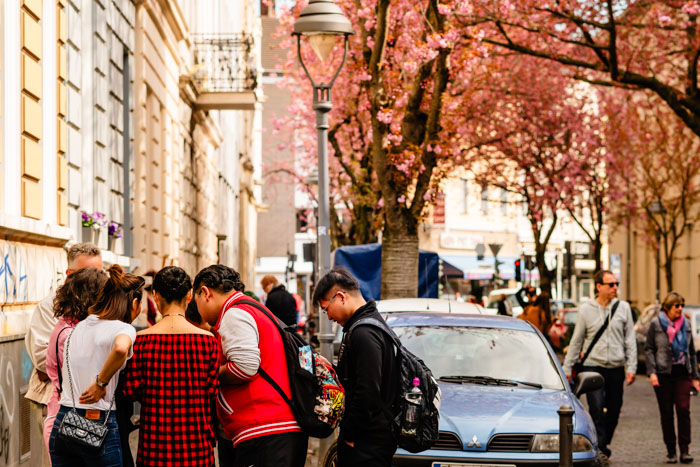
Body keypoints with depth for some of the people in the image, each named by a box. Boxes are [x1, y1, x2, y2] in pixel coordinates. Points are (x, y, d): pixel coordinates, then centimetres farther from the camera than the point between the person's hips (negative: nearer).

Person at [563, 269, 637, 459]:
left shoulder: (623, 308, 5)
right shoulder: (586, 309, 1)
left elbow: (630, 340, 8)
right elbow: (576, 341, 7)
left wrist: (631, 367, 1)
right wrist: (567, 368, 6)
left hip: (616, 368, 2)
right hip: (593, 366, -2)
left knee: (614, 410, 7)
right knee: (596, 408, -13)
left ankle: (605, 443, 23)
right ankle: (599, 447, -10)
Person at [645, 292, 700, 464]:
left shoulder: (685, 324, 11)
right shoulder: (656, 324, 0)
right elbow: (648, 349, -1)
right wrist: (652, 372, -12)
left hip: (683, 374, 2)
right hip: (663, 375, -2)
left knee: (683, 410, -9)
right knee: (666, 413, 3)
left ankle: (684, 450, -3)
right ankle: (670, 451, 11)